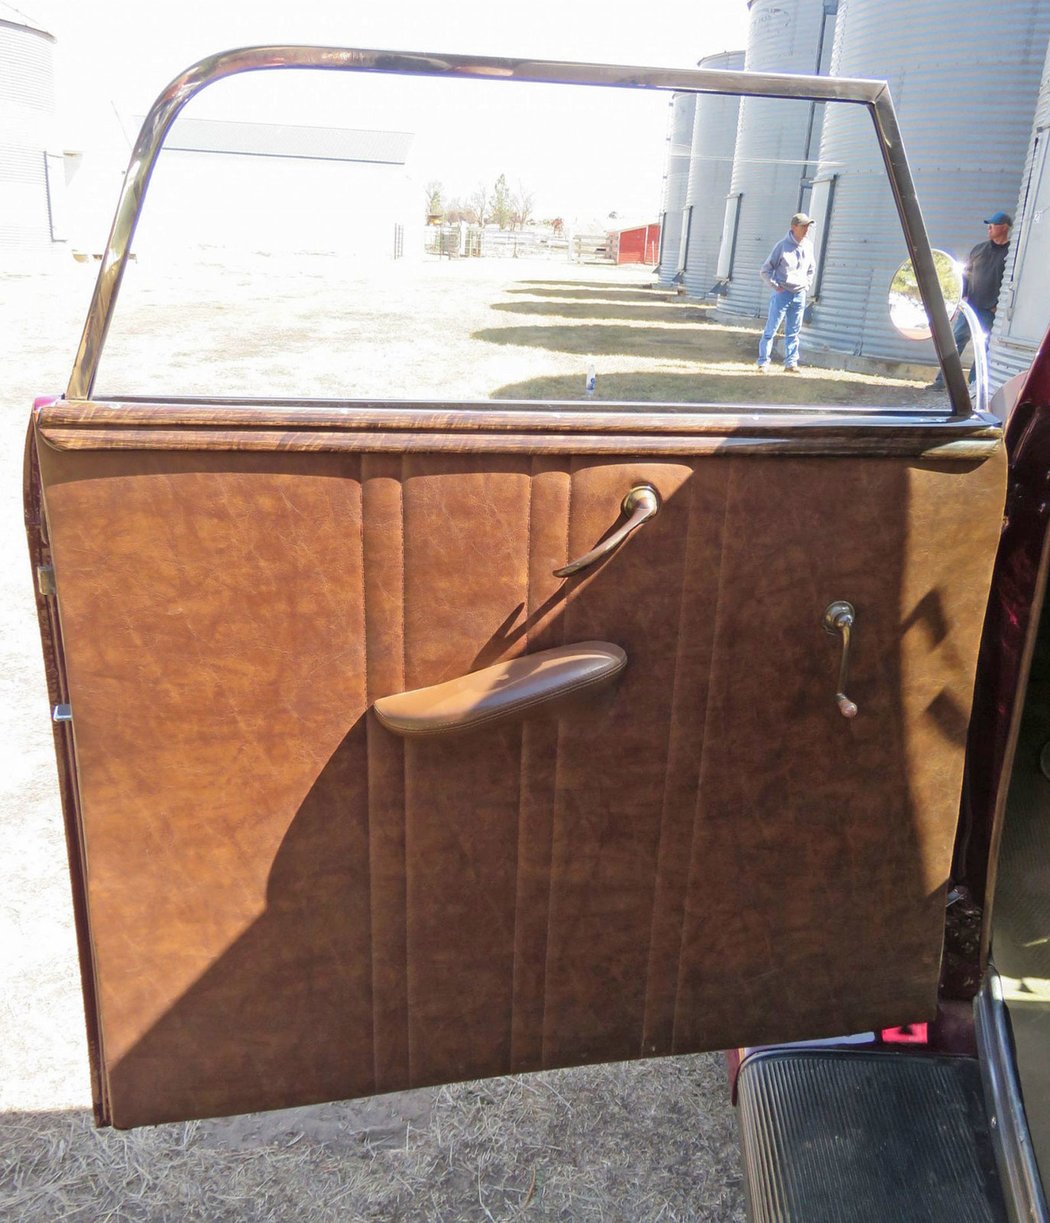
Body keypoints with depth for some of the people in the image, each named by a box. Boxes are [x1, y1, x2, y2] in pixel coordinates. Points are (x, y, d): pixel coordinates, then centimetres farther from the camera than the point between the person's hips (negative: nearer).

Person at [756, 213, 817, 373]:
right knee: (771, 330, -2)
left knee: (793, 332, 9)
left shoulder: (809, 246, 6)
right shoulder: (782, 245, -10)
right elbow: (766, 269, -5)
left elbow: (812, 268, 23)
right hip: (782, 294, -5)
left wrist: (807, 285, 13)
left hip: (800, 295, 5)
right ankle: (763, 363, 3)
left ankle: (791, 363, 15)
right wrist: (775, 286, -8)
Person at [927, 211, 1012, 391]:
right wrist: (964, 295, 5)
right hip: (970, 306, 4)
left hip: (991, 311, -4)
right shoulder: (979, 249, 10)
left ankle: (974, 384, 7)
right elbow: (966, 273, 18)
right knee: (956, 341, -1)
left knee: (984, 348, 1)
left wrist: (999, 305, -13)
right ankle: (942, 380, 0)